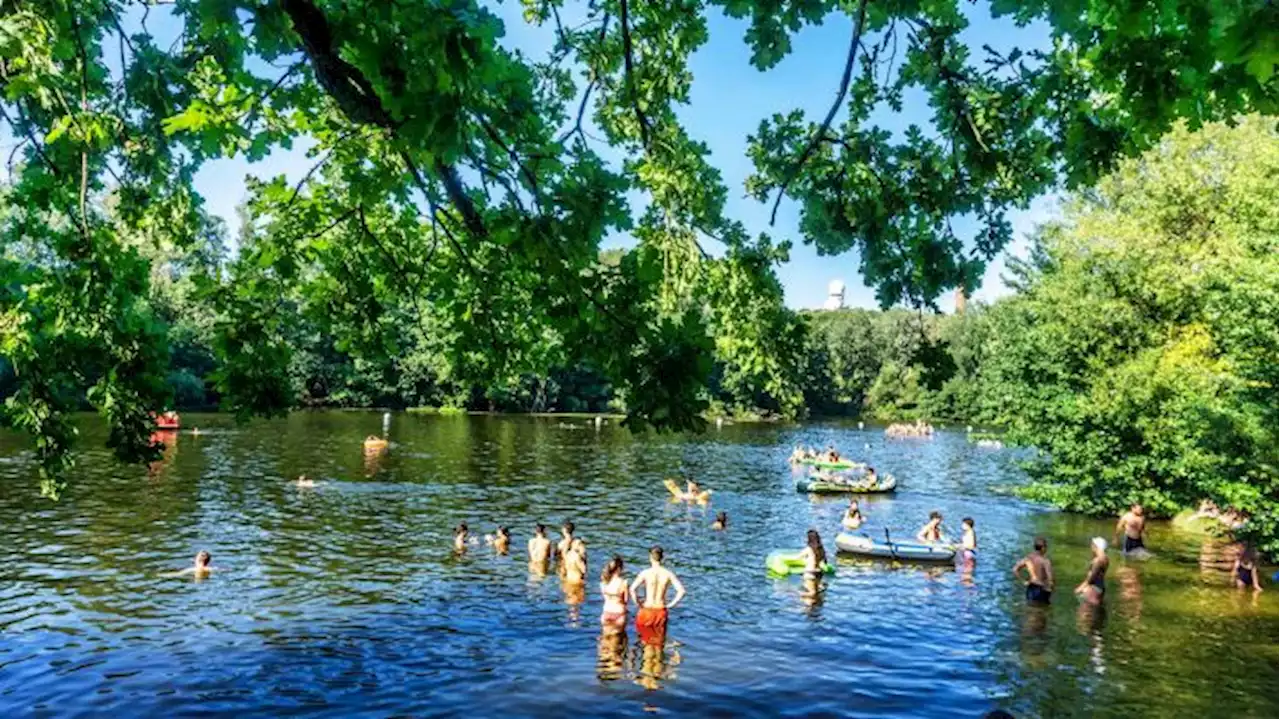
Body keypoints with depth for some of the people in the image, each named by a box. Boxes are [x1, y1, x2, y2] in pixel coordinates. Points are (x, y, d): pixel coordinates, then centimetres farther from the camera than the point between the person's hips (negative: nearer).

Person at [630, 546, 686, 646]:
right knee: (658, 643, 14)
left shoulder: (645, 573, -9)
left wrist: (637, 603, -6)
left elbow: (632, 589, -20)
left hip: (647, 611, -2)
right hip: (661, 611, 2)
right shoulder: (668, 574, -4)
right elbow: (681, 591, -11)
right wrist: (671, 605, -1)